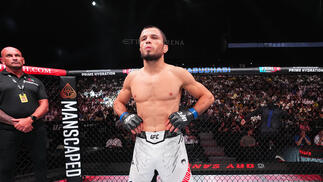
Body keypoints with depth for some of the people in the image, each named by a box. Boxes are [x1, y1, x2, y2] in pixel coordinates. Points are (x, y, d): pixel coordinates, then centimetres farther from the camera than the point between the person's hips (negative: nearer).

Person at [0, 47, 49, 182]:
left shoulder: (36, 81, 16)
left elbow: (44, 105, 8)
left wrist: (30, 119, -10)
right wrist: (14, 122, -15)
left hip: (35, 129, 3)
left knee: (41, 164, 9)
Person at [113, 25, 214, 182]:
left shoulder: (178, 74, -4)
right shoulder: (132, 78, 4)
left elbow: (208, 97, 5)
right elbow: (118, 102, 21)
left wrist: (190, 114, -9)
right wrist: (124, 116, 1)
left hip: (171, 144, -2)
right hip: (142, 145, 3)